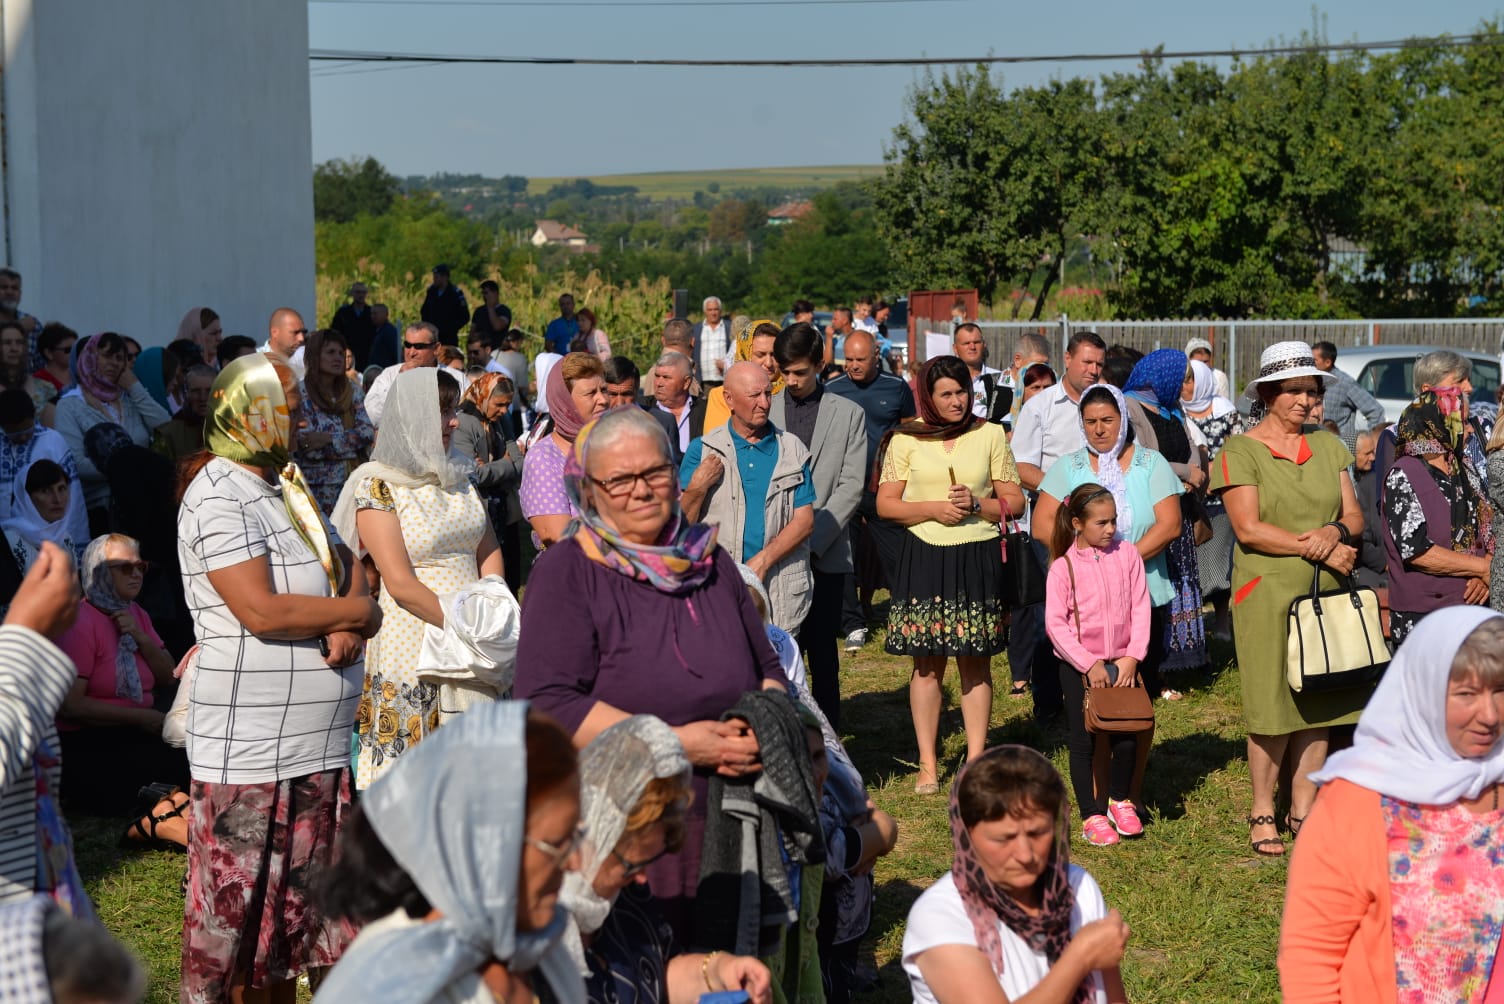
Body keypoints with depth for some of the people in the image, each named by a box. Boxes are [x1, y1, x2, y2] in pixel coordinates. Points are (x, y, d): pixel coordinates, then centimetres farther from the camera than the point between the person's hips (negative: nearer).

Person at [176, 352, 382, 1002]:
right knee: (233, 904, -2)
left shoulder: (284, 486, 16)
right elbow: (261, 610, -22)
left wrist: (346, 625, -7)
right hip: (249, 748, -9)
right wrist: (357, 612, -8)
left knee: (296, 897, 14)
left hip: (317, 744, 9)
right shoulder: (220, 495, -13)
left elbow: (344, 566, 16)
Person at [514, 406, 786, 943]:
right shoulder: (566, 573, -4)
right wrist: (677, 743, -17)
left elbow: (768, 668, 22)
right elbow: (547, 703, -14)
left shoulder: (710, 562, 14)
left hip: (729, 834, 5)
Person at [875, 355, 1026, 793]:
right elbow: (886, 505, 3)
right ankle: (928, 764, 9)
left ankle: (976, 759, 10)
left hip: (978, 558, 0)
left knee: (976, 662, 3)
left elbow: (1015, 501, 7)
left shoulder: (990, 435, 6)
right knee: (928, 663, 2)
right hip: (924, 557, 0)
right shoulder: (906, 439, 4)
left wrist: (977, 504, -11)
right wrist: (931, 509, -11)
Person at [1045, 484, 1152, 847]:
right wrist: (1089, 665, -15)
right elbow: (1055, 623, -10)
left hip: (1121, 661, 2)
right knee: (1083, 741, 3)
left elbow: (1140, 608, 1)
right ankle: (1092, 815, 14)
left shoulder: (1127, 554, 0)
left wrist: (1132, 657, -9)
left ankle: (1120, 800, 25)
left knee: (1128, 734, 1)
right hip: (1078, 665, -2)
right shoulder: (1063, 566, -8)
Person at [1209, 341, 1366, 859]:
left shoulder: (1328, 447, 13)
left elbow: (1354, 516, 10)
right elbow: (1249, 529, -11)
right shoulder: (1240, 451, -2)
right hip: (1267, 592, -4)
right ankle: (1262, 811, 11)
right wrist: (1317, 548, -13)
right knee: (1273, 707, -3)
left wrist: (1334, 532, -12)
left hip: (1324, 592, 5)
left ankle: (1304, 809, 15)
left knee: (1318, 703, 5)